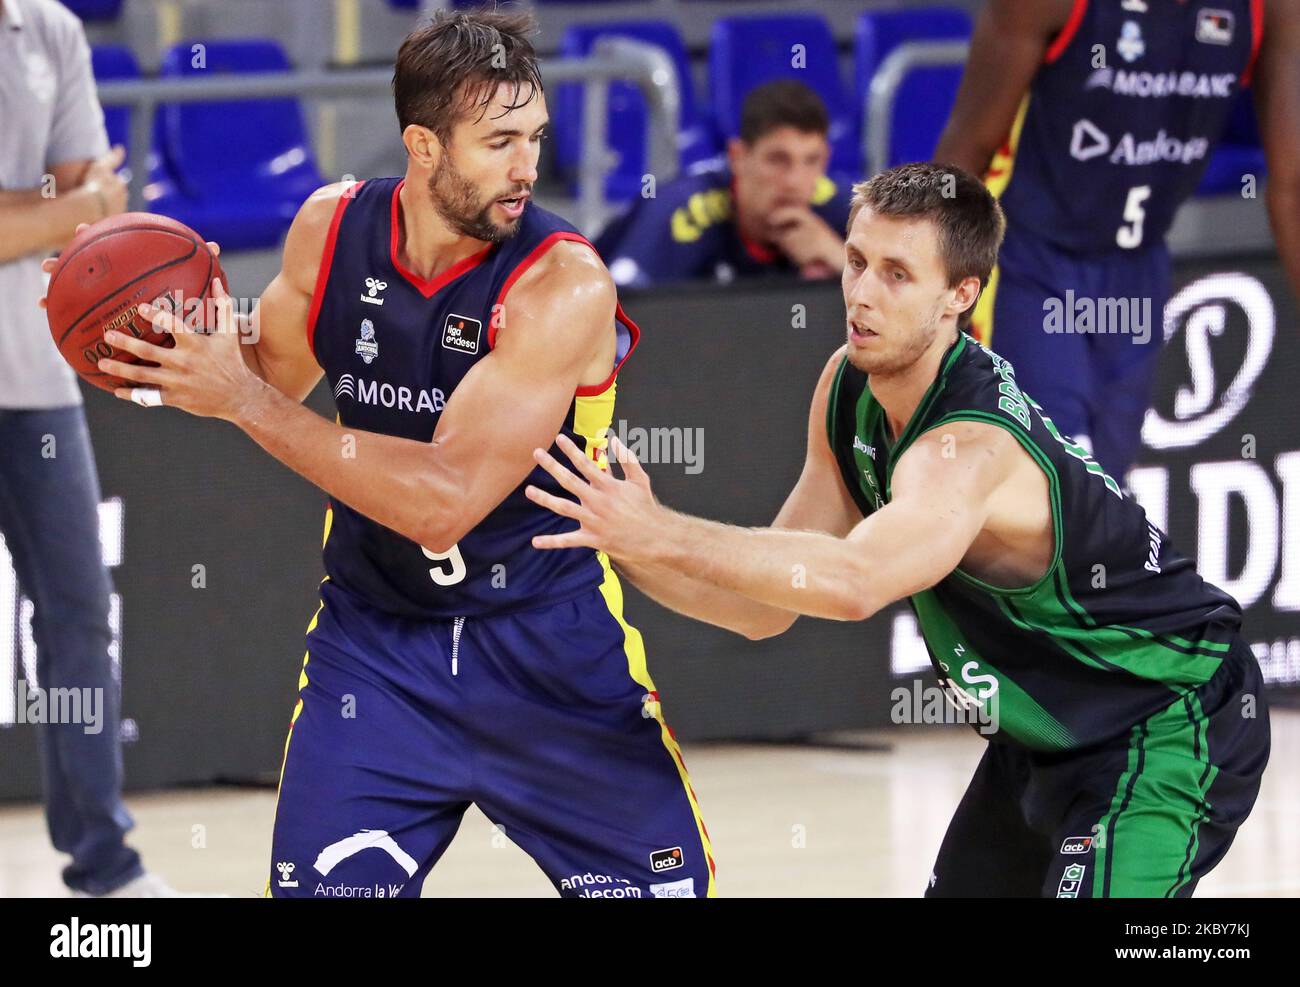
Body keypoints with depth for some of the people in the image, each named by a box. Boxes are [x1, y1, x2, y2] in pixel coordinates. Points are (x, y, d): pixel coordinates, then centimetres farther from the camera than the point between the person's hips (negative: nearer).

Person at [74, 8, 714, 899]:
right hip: (375, 632, 3)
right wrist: (195, 336, -10)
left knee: (662, 884, 4)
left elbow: (446, 501, -29)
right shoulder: (331, 228, -7)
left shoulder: (564, 284, -23)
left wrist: (245, 401, -30)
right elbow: (269, 375, 13)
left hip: (552, 647, -3)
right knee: (318, 886, -6)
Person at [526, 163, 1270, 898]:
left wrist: (662, 533, -54)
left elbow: (855, 584, -54)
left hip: (1172, 724, -9)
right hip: (1047, 730, 9)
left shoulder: (968, 449, -34)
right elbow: (766, 607, -1)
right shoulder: (848, 388, -6)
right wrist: (629, 548, -17)